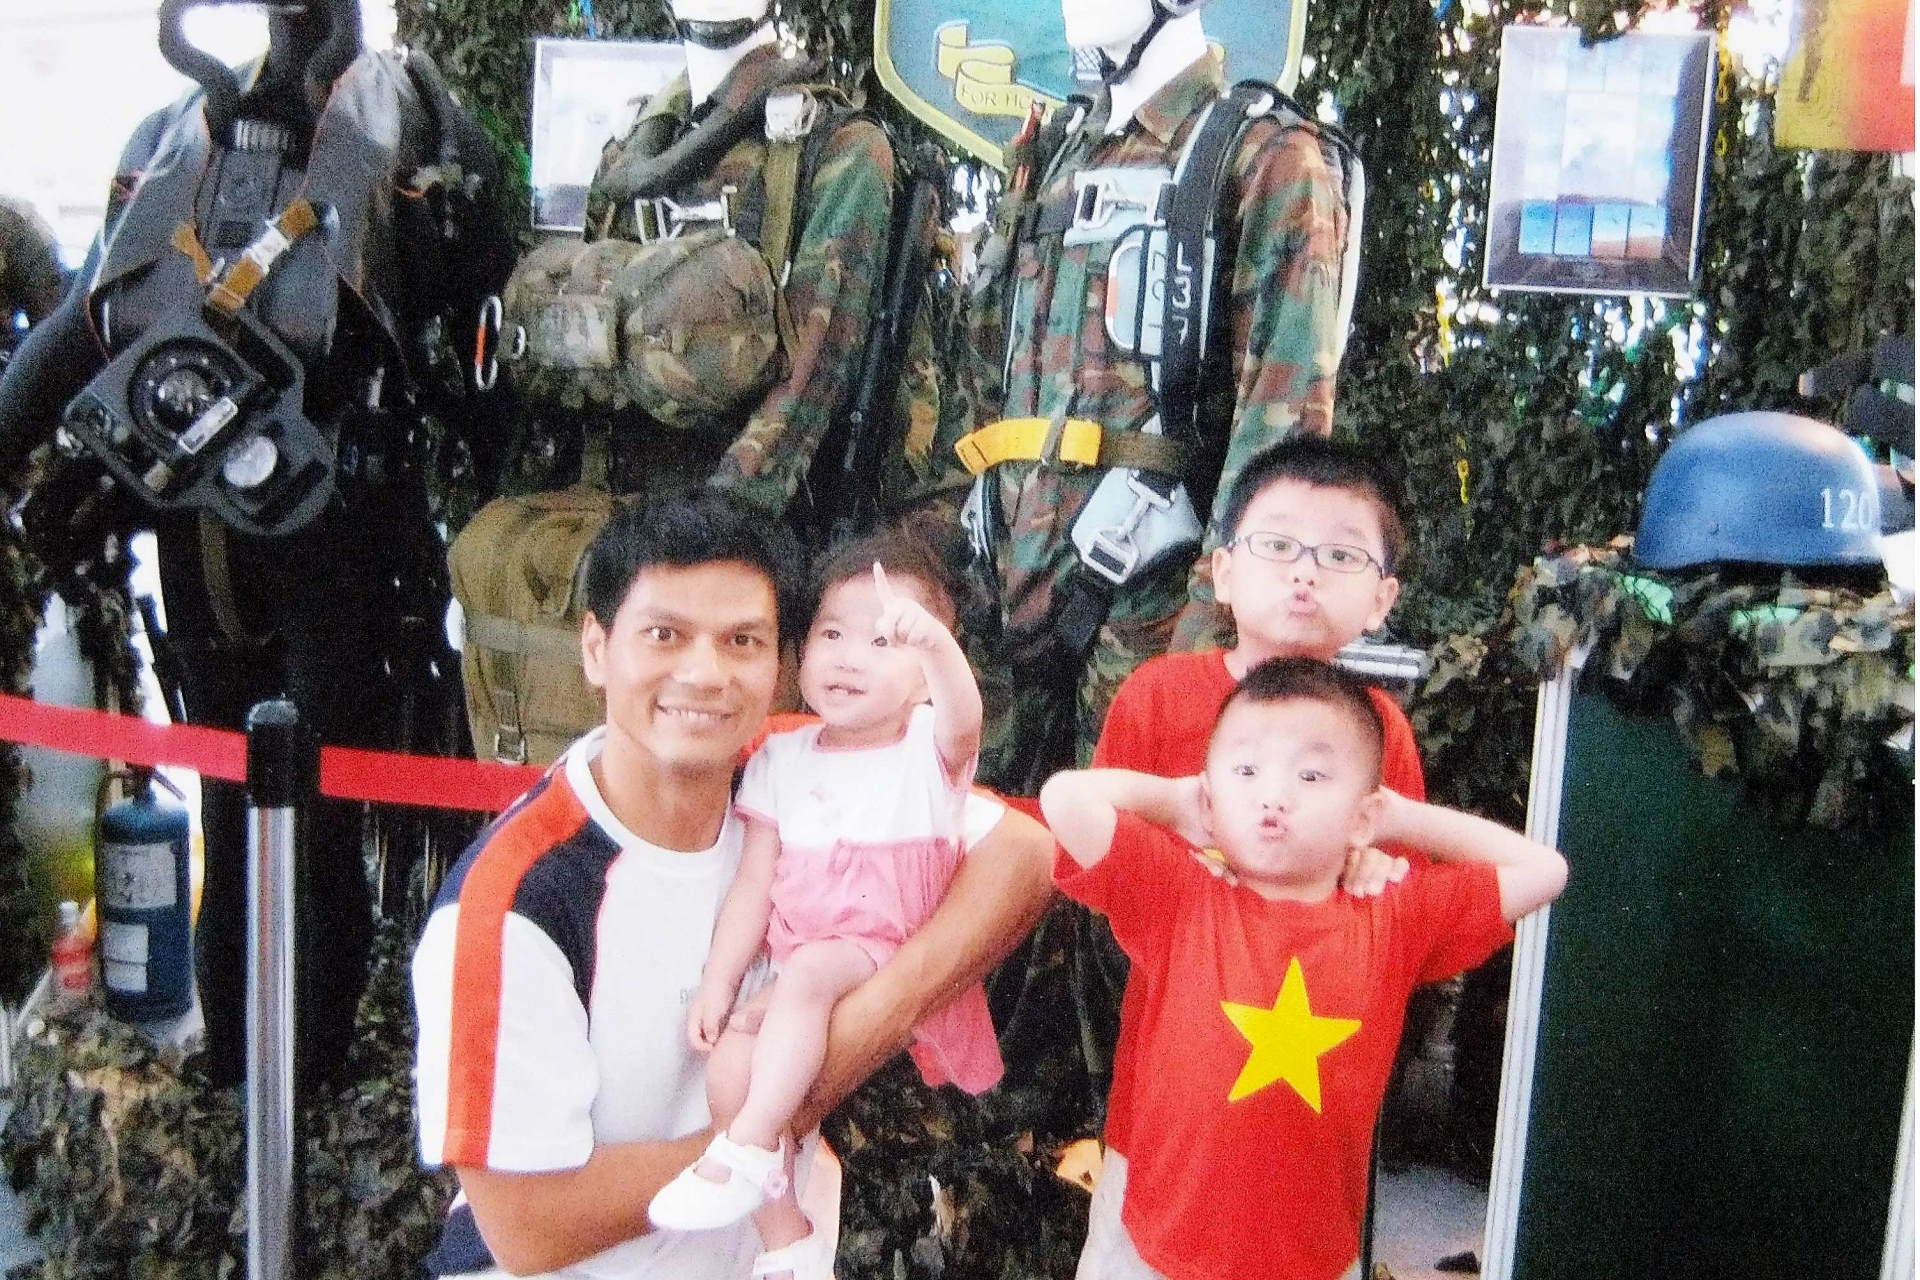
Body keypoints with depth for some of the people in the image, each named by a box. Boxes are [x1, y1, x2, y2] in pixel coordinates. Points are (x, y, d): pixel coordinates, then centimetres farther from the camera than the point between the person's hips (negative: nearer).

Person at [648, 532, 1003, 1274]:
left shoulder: (928, 748, -6)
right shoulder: (782, 761, 6)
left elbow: (963, 719, -32)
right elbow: (755, 883, 6)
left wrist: (932, 640, -51)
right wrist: (719, 979, -3)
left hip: (895, 962, -4)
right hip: (799, 972, 5)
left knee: (808, 971, -32)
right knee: (729, 1060, -17)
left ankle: (746, 1152, -23)